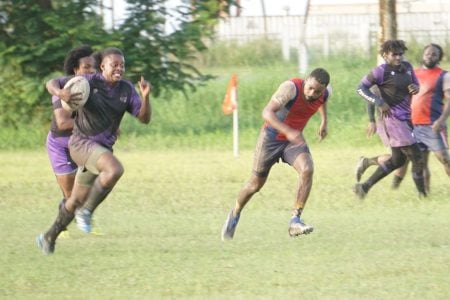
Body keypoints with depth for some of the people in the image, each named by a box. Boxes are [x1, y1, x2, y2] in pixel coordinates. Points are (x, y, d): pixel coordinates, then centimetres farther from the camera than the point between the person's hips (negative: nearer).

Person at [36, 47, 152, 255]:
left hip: (102, 149, 6)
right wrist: (60, 93, -31)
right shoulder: (89, 82, -11)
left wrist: (145, 97, -20)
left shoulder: (126, 90, 2)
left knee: (76, 201, 14)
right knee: (115, 169, -32)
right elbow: (51, 83, -7)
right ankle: (87, 212, -16)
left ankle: (49, 237, 31)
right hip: (82, 143, -6)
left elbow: (145, 118, -1)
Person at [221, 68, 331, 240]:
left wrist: (324, 121, 19)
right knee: (256, 184, 8)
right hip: (272, 137, -4)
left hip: (294, 138, 4)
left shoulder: (324, 94, -11)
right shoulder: (291, 88, -31)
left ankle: (295, 221, -24)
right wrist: (288, 132, -53)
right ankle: (235, 215, 37)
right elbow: (267, 112, -42)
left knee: (307, 170, -25)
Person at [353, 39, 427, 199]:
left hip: (406, 119, 9)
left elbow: (415, 84, 23)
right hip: (393, 119, -9)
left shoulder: (407, 67, 10)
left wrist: (416, 88, -2)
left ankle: (364, 186, 20)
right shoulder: (381, 71, -11)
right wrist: (379, 103, -20)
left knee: (397, 160, 14)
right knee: (417, 159, -8)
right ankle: (423, 195, 2)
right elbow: (361, 88, -9)